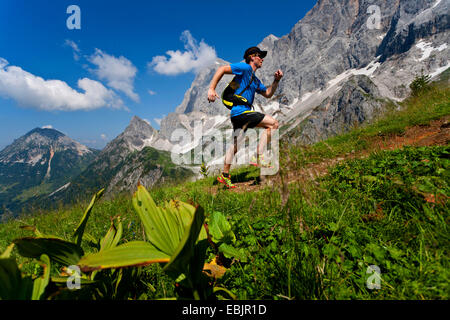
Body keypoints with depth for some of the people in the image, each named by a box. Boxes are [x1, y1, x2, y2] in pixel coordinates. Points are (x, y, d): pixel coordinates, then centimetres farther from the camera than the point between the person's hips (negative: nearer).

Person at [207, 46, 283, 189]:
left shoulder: (255, 80, 26)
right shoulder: (245, 67, -2)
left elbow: (268, 94, 33)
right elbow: (222, 69, -9)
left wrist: (276, 80, 18)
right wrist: (211, 89, -18)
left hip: (238, 114, 10)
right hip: (241, 111, -10)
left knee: (236, 145, 13)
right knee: (274, 124, -7)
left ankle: (224, 175, 20)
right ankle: (258, 158, -9)